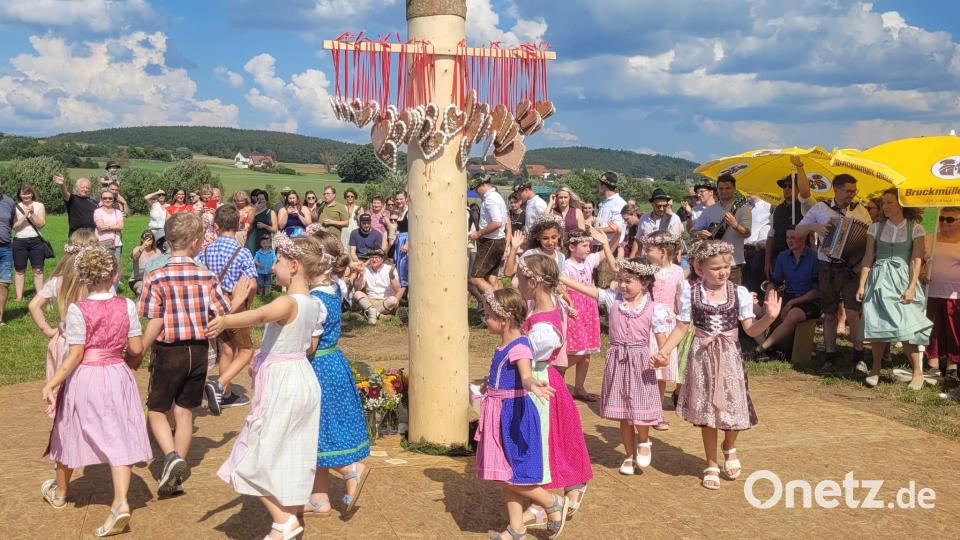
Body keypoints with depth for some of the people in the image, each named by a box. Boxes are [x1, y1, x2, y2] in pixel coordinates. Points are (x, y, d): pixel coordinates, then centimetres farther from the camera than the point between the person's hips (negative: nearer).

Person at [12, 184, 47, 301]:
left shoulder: (39, 206, 4)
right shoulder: (16, 207, 3)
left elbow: (41, 223, -3)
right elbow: (14, 226, -4)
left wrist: (32, 213, -16)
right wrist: (25, 215, -15)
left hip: (36, 241, 0)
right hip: (19, 242, 0)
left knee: (38, 270, 1)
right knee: (20, 271, 5)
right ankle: (19, 297, 8)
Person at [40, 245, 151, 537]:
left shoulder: (78, 310, -12)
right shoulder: (127, 306, -5)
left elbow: (75, 356, -14)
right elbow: (137, 350, -3)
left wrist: (51, 384, -10)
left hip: (84, 380, -1)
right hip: (117, 377, 1)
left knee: (70, 433, 19)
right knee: (118, 438, 2)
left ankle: (60, 493, 40)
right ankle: (121, 501, -12)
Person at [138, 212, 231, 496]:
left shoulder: (156, 278, -13)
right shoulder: (207, 277, -6)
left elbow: (155, 326, -14)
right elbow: (225, 315, -6)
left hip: (168, 352, -3)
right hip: (199, 351, 3)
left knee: (156, 410, 13)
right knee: (185, 411, 13)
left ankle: (172, 458, -10)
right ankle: (175, 477, 20)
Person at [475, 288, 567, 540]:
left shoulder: (519, 347, -20)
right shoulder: (503, 346, 8)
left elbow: (526, 375, -38)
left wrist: (532, 385, -60)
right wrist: (488, 385, 46)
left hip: (514, 414, -9)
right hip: (500, 415, 9)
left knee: (510, 476, -3)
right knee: (504, 477, 13)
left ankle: (554, 504, 16)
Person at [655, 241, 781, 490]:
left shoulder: (739, 292, -6)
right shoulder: (690, 292, -6)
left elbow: (751, 329, -6)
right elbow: (682, 327, -2)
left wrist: (769, 317, -24)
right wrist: (664, 351, -13)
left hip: (729, 357, 0)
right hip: (702, 357, 0)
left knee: (734, 409, 1)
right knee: (706, 412, 7)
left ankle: (729, 448, 36)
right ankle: (711, 465, 24)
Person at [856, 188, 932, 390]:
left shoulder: (915, 228, 1)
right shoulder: (876, 228, 7)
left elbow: (916, 260, -3)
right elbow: (868, 257, 7)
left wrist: (911, 287, -12)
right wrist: (862, 285, 1)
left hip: (902, 280, -2)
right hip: (878, 281, 2)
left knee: (905, 326, -10)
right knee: (877, 325, -1)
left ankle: (917, 371, 4)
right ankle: (875, 369, 11)